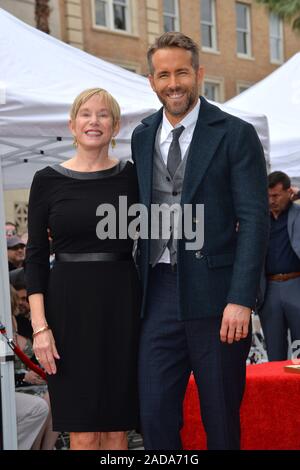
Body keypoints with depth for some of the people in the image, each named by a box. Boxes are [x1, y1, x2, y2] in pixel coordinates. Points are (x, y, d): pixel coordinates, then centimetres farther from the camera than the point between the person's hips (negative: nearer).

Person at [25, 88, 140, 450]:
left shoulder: (131, 176, 5)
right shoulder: (47, 180, 2)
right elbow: (35, 256, 1)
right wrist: (40, 326, -8)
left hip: (122, 303, 1)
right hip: (70, 304, -1)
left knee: (116, 427, 4)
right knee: (83, 432, -1)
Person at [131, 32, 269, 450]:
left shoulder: (235, 134, -3)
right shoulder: (142, 137, 13)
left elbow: (254, 219, -8)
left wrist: (241, 299, -16)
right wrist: (137, 285, 9)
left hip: (214, 293, -4)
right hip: (158, 291, 4)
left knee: (221, 419, 6)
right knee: (154, 415, 3)